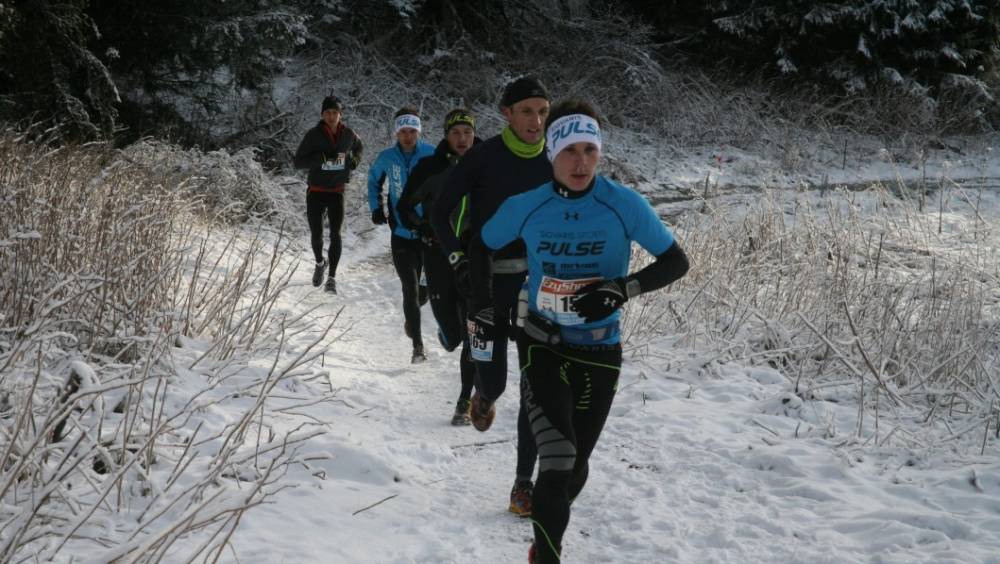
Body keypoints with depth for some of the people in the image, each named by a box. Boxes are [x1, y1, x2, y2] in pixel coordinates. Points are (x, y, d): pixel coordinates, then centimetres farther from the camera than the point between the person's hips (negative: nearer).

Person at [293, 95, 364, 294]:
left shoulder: (348, 134, -2)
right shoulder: (313, 135, -10)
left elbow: (359, 147, 21)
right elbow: (298, 162, -14)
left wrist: (356, 159, 0)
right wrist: (323, 156, -25)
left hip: (337, 192, 0)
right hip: (316, 192, 0)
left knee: (335, 234, -11)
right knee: (316, 234, 8)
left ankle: (332, 277, -7)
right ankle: (320, 262, 39)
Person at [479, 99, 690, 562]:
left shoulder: (625, 205, -14)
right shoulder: (525, 208, -10)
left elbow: (676, 262, -9)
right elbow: (480, 249, 8)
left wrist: (621, 289, -23)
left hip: (599, 351, 1)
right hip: (542, 346, -1)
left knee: (574, 468, 15)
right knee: (557, 462, -20)